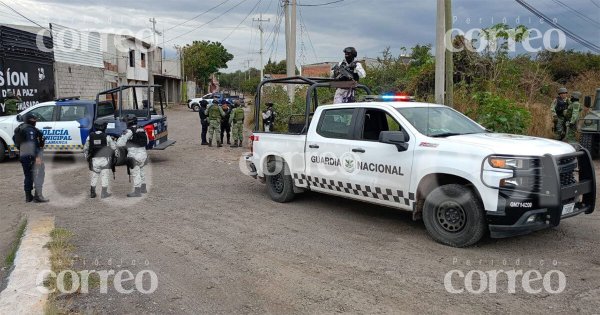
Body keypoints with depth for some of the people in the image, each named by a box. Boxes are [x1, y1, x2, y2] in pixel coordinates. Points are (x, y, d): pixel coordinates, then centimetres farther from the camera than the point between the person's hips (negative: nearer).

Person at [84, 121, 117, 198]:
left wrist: (87, 158, 18)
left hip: (94, 160, 3)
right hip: (104, 160, -3)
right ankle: (104, 193, 6)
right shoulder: (107, 137, -8)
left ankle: (92, 193, 19)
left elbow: (85, 149, 6)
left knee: (94, 177, 15)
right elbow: (114, 147, -4)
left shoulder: (90, 136, 1)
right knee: (104, 177, 5)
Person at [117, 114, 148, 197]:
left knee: (135, 174, -1)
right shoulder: (142, 130, 6)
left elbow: (119, 144, -16)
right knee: (141, 171, 22)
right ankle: (143, 188, 32)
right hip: (143, 154, 7)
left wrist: (120, 138, 4)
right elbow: (147, 142, 20)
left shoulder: (129, 132, -14)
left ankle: (137, 191, 1)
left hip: (134, 156, -7)